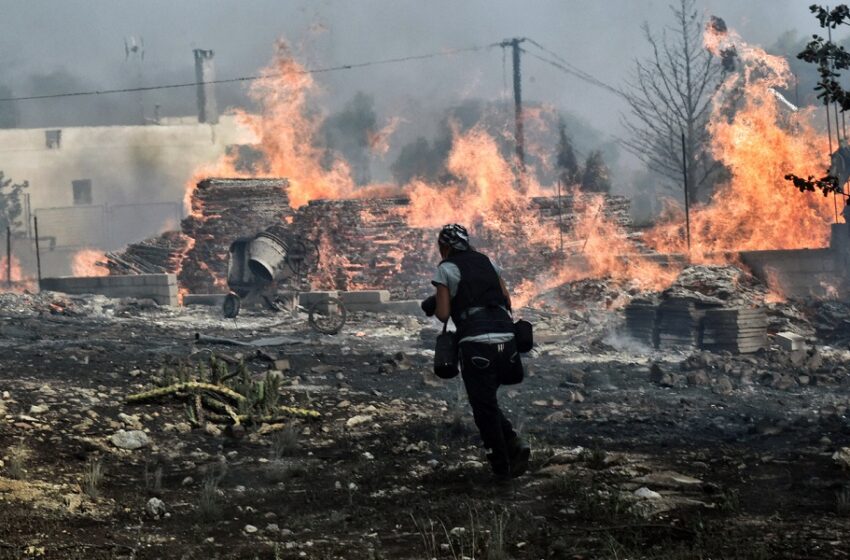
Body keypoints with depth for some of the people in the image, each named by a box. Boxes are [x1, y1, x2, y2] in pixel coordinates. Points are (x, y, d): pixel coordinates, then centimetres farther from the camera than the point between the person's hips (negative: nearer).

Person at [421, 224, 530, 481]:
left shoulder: (446, 269, 3)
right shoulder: (487, 262, 19)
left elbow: (443, 314, 1)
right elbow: (508, 301, 18)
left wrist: (433, 307, 21)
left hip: (476, 343, -5)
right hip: (505, 337, 5)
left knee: (484, 406, 5)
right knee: (488, 401, 21)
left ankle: (502, 466, 5)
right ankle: (514, 444, 3)